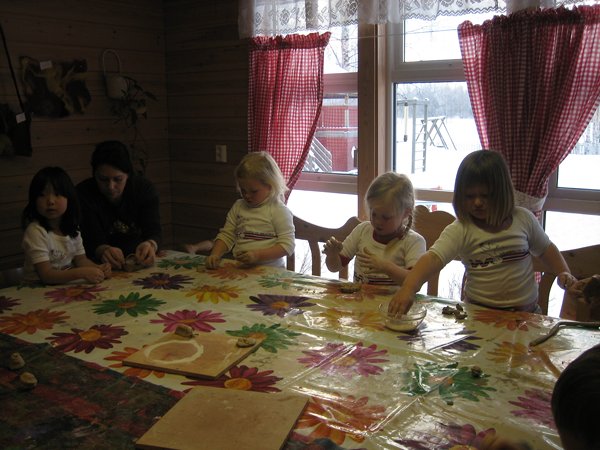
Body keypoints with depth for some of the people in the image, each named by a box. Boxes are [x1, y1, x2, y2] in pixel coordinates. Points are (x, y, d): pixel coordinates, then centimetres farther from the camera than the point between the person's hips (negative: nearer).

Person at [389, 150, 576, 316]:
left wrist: (564, 273, 4)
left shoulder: (523, 219, 1)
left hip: (525, 311, 2)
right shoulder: (460, 230, -9)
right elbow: (433, 258, -25)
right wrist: (408, 288, -41)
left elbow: (546, 249, 19)